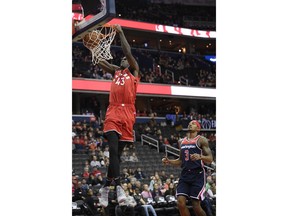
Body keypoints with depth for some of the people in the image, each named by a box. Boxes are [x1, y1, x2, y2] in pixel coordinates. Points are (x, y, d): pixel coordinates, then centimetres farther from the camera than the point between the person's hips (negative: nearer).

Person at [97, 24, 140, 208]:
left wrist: (121, 33, 7)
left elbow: (128, 52, 2)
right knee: (113, 149, -18)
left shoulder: (134, 71, 14)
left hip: (127, 113, -2)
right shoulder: (116, 71, 25)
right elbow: (99, 61, 22)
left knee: (118, 152, 2)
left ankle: (106, 186, 11)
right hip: (113, 112, 2)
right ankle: (118, 186, -24)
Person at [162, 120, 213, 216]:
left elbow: (210, 159, -6)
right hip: (185, 175, 5)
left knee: (196, 205, -7)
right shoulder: (181, 141, 17)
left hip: (197, 175, -5)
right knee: (180, 202, -10)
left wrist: (200, 157, -26)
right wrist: (169, 161, 8)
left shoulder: (201, 140, -1)